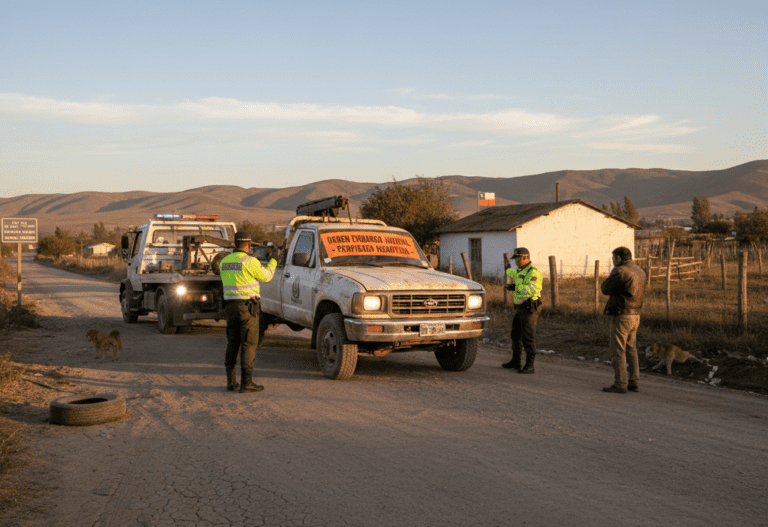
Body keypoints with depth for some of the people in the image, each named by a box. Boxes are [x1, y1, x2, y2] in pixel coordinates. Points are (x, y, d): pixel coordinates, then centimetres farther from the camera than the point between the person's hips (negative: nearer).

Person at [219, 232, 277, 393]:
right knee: (249, 345, -3)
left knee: (233, 345, 13)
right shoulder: (250, 261, -14)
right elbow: (265, 277, -1)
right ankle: (246, 383, -4)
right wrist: (272, 263, 18)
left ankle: (231, 381, 14)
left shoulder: (224, 262, 7)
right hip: (248, 307, -6)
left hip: (231, 307, 6)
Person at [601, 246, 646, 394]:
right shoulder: (640, 272, 12)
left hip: (621, 316, -8)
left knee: (618, 351, -2)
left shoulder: (620, 271, -15)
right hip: (635, 316, 8)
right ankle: (634, 383, 17)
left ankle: (620, 384, -1)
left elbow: (605, 289, -10)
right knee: (631, 350, 15)